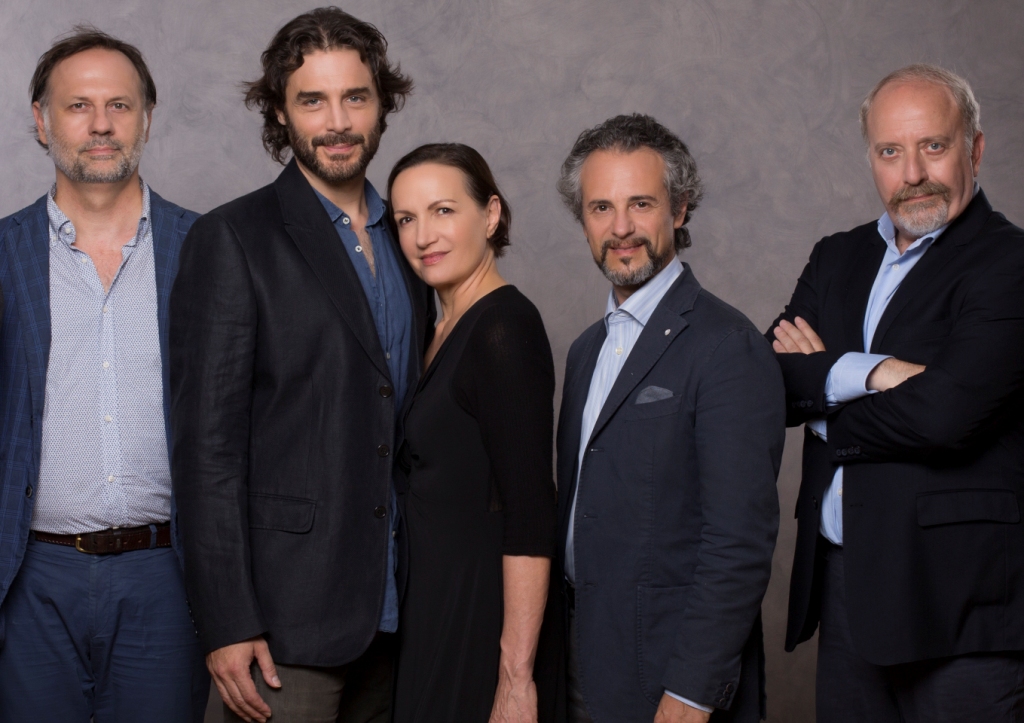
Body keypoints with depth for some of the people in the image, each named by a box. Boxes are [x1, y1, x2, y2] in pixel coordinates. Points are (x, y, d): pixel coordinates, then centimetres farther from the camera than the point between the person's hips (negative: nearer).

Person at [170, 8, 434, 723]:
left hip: (393, 609, 6)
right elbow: (207, 442, -11)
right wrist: (227, 623, -14)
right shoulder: (232, 240, -6)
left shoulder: (405, 238, 12)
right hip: (287, 612, -5)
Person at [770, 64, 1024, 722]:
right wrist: (861, 371, -16)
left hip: (960, 602, -6)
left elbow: (943, 413, -21)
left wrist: (821, 407, -6)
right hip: (841, 586, 6)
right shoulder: (838, 258, 13)